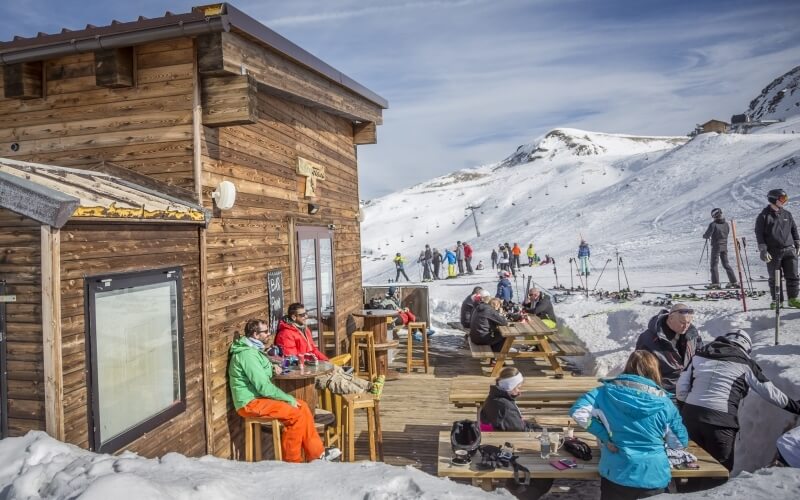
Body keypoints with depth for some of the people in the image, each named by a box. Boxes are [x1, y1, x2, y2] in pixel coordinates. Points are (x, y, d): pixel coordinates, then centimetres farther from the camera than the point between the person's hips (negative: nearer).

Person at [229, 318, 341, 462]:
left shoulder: (253, 350, 11)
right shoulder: (247, 354, -21)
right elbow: (264, 387, -24)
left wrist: (272, 367, 12)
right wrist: (289, 399, -16)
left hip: (258, 397, 10)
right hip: (250, 403, -10)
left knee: (302, 406, 1)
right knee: (296, 415, -19)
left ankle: (317, 453, 5)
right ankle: (292, 461, -5)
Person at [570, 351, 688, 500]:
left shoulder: (609, 391, -8)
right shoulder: (664, 402, -5)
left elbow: (578, 411, -17)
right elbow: (680, 443, 3)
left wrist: (604, 435, -8)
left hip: (617, 474, -1)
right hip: (654, 478, 1)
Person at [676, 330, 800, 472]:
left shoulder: (700, 355, 14)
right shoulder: (744, 363, 6)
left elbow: (681, 389, 10)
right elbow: (770, 392, 14)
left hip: (690, 415, 4)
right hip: (720, 420, -4)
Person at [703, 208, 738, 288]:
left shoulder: (713, 224, -16)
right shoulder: (726, 223, 3)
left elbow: (706, 235, -15)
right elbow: (727, 233, 14)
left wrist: (704, 235, 8)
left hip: (716, 246, -6)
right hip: (724, 246, 6)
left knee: (714, 264, 0)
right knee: (726, 264, 15)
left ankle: (715, 283, -6)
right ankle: (733, 281, 15)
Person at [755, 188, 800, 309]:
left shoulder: (787, 214, 11)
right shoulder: (763, 216, -3)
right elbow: (759, 234, -6)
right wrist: (763, 250, -13)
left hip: (789, 250, 4)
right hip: (773, 252, -4)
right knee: (774, 278, 3)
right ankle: (777, 300, 13)